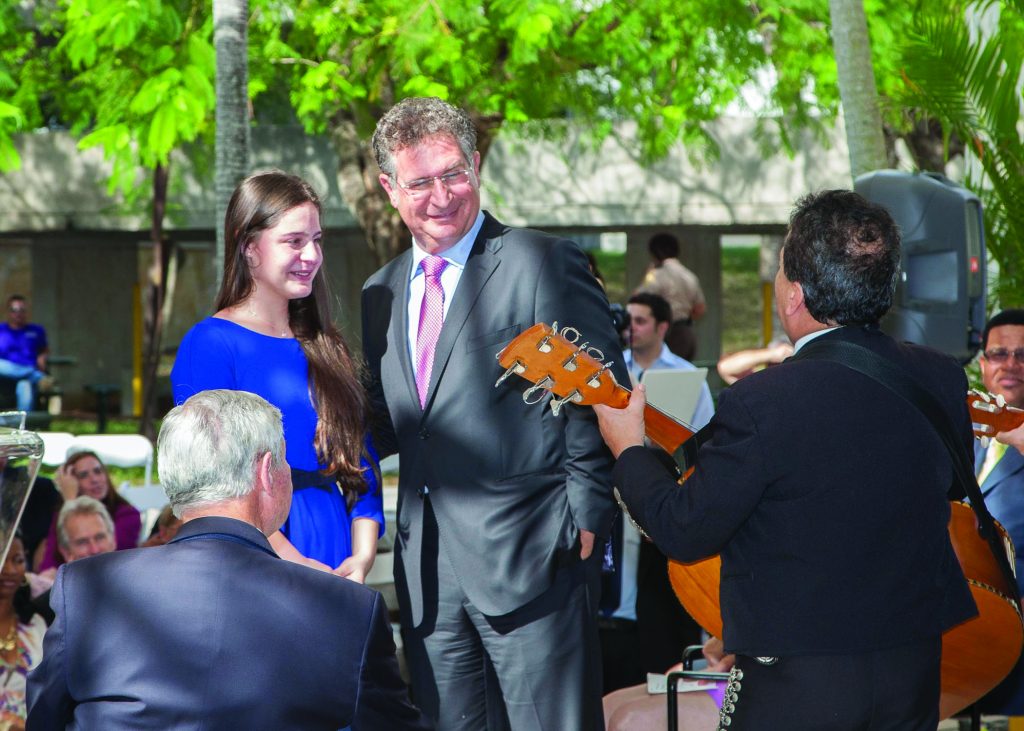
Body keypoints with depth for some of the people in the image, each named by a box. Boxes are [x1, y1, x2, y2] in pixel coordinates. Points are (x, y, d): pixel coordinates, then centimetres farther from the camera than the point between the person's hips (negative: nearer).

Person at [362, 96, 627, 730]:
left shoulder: (547, 265, -4)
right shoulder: (382, 294, 16)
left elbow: (599, 401, -6)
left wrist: (581, 523, -10)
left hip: (530, 557, -6)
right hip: (426, 571, 6)